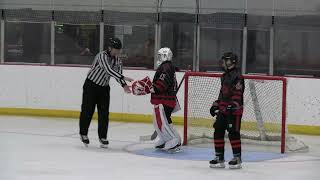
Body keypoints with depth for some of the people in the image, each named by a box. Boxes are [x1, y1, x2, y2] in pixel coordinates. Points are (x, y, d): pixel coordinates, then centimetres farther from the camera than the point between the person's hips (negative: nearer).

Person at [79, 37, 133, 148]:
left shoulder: (116, 59, -1)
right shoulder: (102, 56, -24)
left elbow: (118, 73, -4)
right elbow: (109, 70, -38)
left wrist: (124, 85, -22)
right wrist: (123, 78, -45)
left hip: (104, 87, 6)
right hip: (91, 85, -6)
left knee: (104, 113, 0)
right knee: (87, 111, 0)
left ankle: (103, 137, 6)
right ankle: (83, 133, 18)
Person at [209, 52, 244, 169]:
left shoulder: (237, 76, -12)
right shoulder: (224, 76, 18)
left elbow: (238, 93, -21)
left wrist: (232, 106, -29)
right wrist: (216, 105, 22)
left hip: (234, 110, -9)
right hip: (223, 109, 9)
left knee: (233, 133, -7)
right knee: (218, 132, 6)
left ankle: (237, 159, 2)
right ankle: (219, 158, 13)